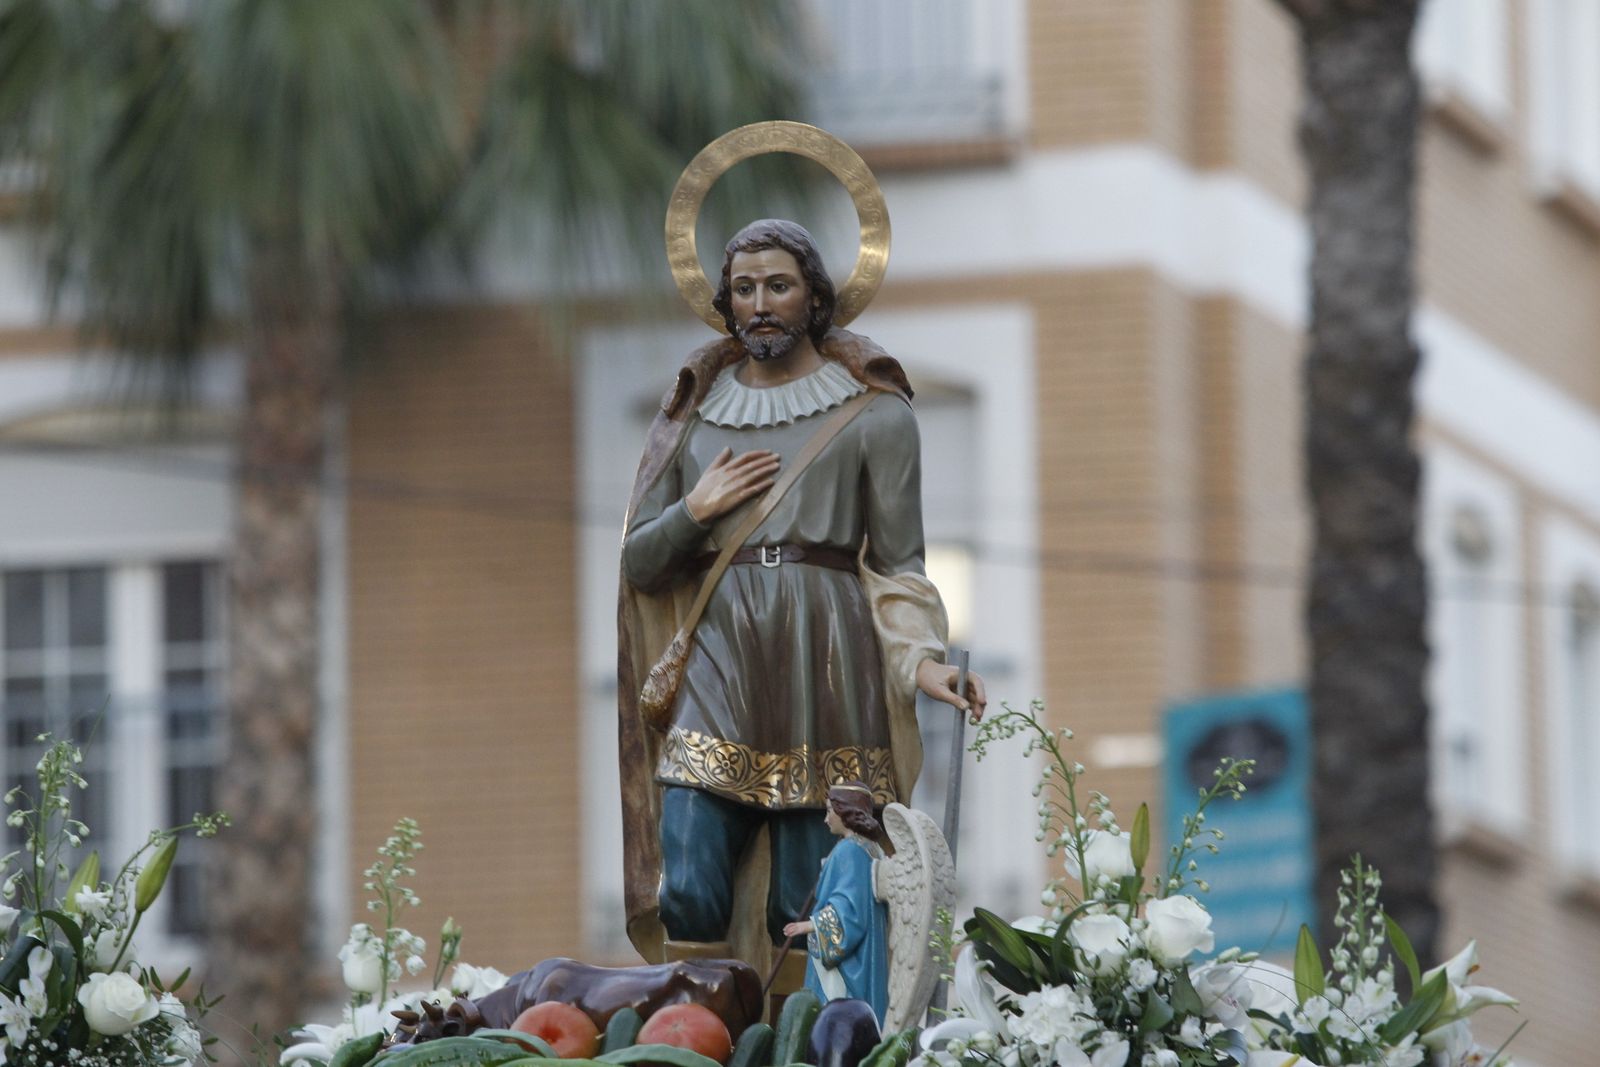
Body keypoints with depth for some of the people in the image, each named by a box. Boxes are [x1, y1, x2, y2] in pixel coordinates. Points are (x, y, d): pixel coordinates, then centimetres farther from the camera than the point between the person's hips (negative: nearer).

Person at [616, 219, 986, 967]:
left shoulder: (873, 414, 7)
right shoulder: (696, 412, 16)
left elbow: (896, 564, 4)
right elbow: (639, 562, 18)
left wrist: (920, 658, -13)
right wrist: (696, 512, -1)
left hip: (824, 658, -2)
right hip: (720, 659, 2)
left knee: (805, 911, -5)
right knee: (688, 893, -10)